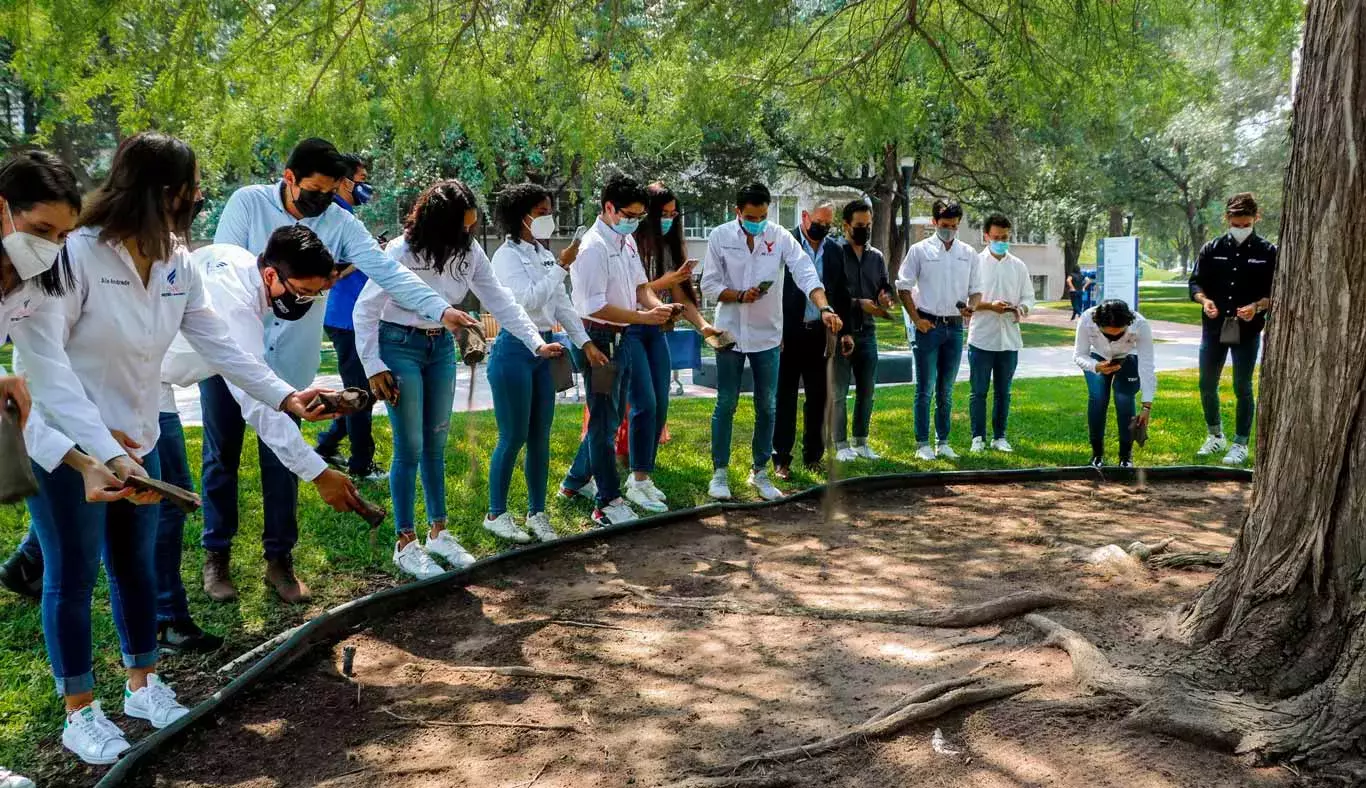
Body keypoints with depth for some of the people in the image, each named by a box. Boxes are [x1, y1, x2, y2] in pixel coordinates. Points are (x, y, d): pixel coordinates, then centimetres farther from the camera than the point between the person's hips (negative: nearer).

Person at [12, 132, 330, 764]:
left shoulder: (177, 263, 0)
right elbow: (44, 358, -25)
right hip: (67, 447, -6)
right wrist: (102, 448, -31)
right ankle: (79, 713, 21)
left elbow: (217, 343, -1)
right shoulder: (74, 253, -21)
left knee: (137, 566, 16)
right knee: (73, 575, 6)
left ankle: (143, 686, 33)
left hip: (137, 441, 6)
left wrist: (283, 396, -13)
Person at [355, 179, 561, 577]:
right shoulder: (401, 252, -19)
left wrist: (537, 343, -12)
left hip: (441, 348, 5)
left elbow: (500, 301, -3)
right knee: (410, 448, -4)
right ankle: (406, 542, 8)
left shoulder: (470, 253, -5)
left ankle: (438, 532, 23)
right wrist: (373, 366, -16)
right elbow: (366, 309, -14)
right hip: (400, 346, -5)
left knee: (435, 443, 12)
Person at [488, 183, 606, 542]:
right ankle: (496, 513, 12)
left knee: (540, 437, 9)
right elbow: (528, 300, -20)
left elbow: (562, 304, 13)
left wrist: (585, 342, 6)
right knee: (513, 437, -2)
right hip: (515, 350, -7)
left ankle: (537, 512, 19)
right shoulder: (507, 256, -9)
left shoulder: (545, 255, 13)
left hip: (545, 349, 7)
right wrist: (562, 267, -18)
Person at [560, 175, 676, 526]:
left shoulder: (628, 242, 9)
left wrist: (658, 306, -10)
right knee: (603, 422, -2)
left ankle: (577, 480, 34)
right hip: (599, 340, -9)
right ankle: (607, 503, 7)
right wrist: (645, 317, -23)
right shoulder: (593, 248, -18)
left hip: (620, 339, 9)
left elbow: (640, 285, 12)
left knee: (610, 417, 19)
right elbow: (595, 307, -22)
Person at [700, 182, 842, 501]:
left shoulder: (780, 238, -5)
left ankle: (760, 471, 21)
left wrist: (825, 308, -30)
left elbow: (806, 274, -15)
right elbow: (709, 284, -4)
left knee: (767, 406, 8)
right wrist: (740, 296, -20)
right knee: (726, 405, 4)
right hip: (731, 331, -1)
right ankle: (720, 472, 15)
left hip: (767, 334, 2)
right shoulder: (720, 237, -5)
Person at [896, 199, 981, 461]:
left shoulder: (968, 254, 9)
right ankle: (923, 444, 6)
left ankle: (942, 442, 19)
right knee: (925, 389, -1)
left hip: (955, 327, 4)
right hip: (928, 325, -3)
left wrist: (971, 307, -9)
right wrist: (916, 319, -8)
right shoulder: (919, 250, -1)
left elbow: (976, 290, 13)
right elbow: (903, 287, -1)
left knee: (946, 390, 11)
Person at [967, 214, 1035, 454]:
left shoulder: (1018, 266, 10)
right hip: (981, 338, -3)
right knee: (979, 391, 2)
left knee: (1003, 392, 10)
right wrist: (990, 305, -18)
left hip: (1009, 338, 3)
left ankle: (999, 437, 19)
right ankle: (978, 437, 11)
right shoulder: (975, 263, 0)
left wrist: (1021, 308, -10)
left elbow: (1029, 296, 13)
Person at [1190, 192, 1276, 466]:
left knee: (1242, 388, 3)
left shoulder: (1268, 252, -2)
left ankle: (1240, 445, 15)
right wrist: (1205, 300, -15)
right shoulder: (1212, 249, 4)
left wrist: (1257, 306, -21)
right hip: (1214, 329, 3)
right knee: (1207, 385, 8)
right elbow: (1196, 283, 6)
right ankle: (1216, 436, 27)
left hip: (1247, 331, -2)